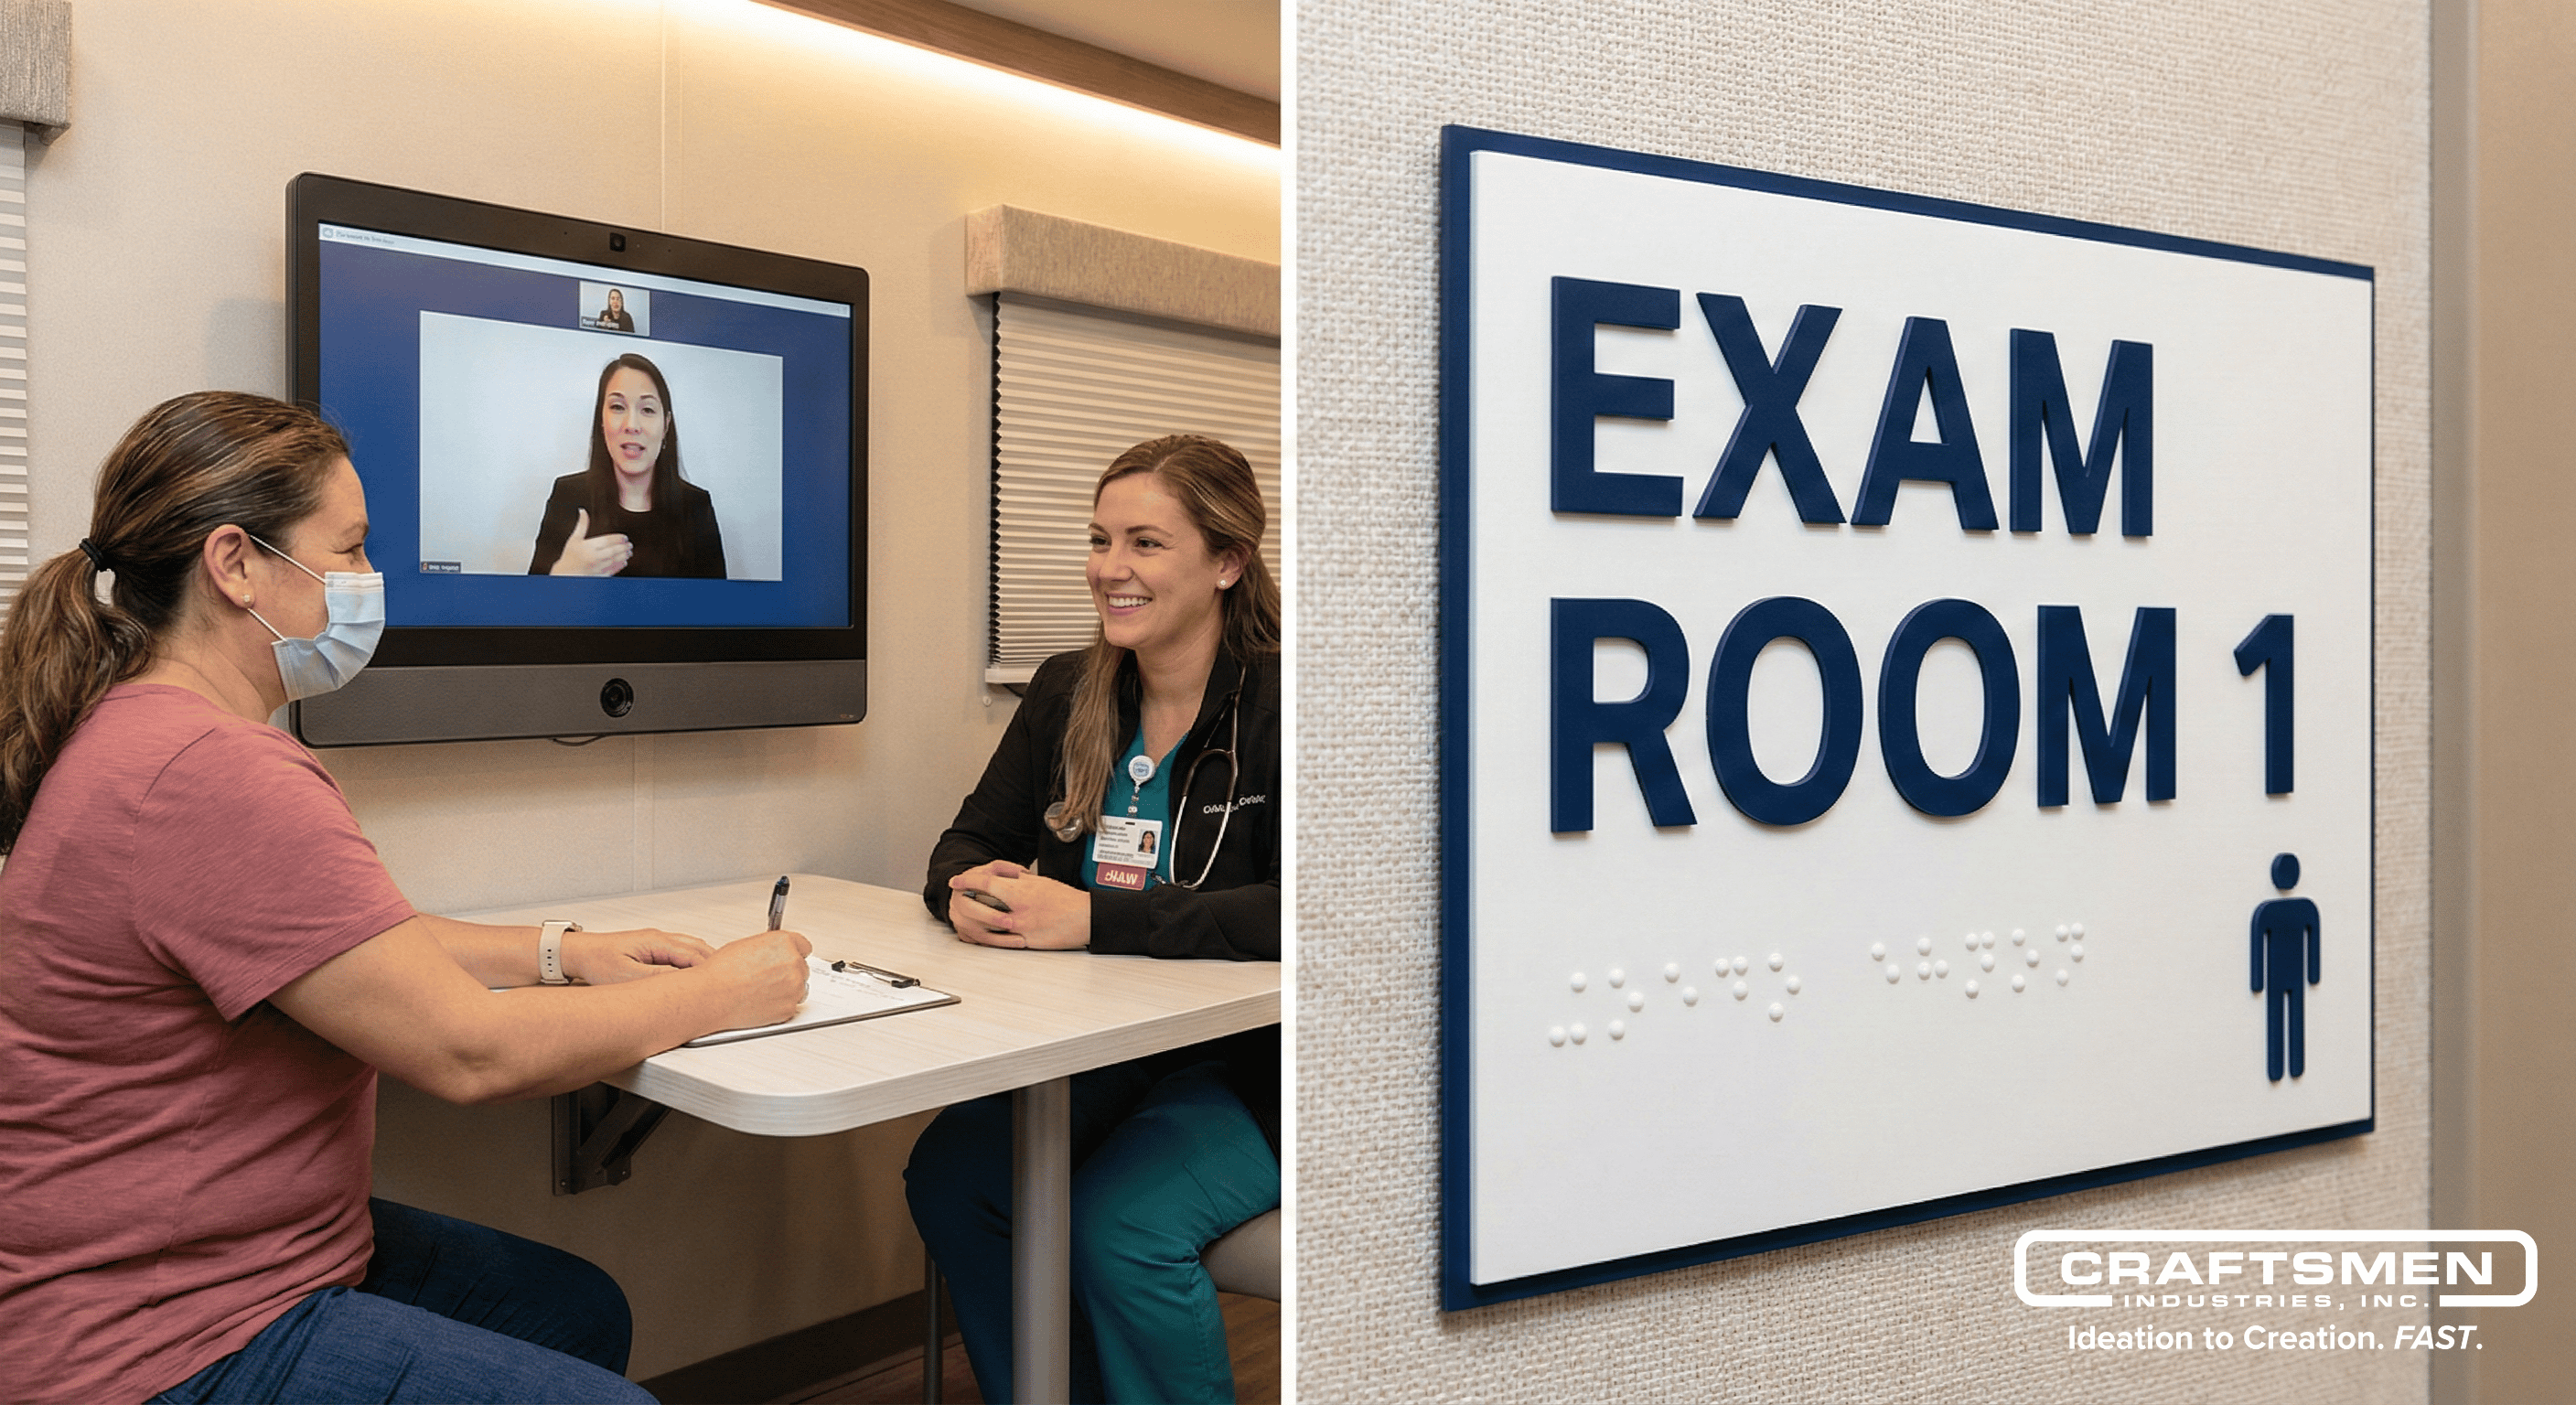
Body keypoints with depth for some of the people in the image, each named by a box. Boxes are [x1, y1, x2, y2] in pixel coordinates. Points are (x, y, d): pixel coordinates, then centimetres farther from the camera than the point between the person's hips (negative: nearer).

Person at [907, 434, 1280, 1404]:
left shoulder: (1278, 705, -13)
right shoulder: (1065, 694, 6)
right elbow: (971, 839, 12)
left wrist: (1093, 918, -29)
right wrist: (967, 890, -14)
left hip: (1253, 1065, -5)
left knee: (1121, 1227, -27)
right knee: (949, 1174, -15)